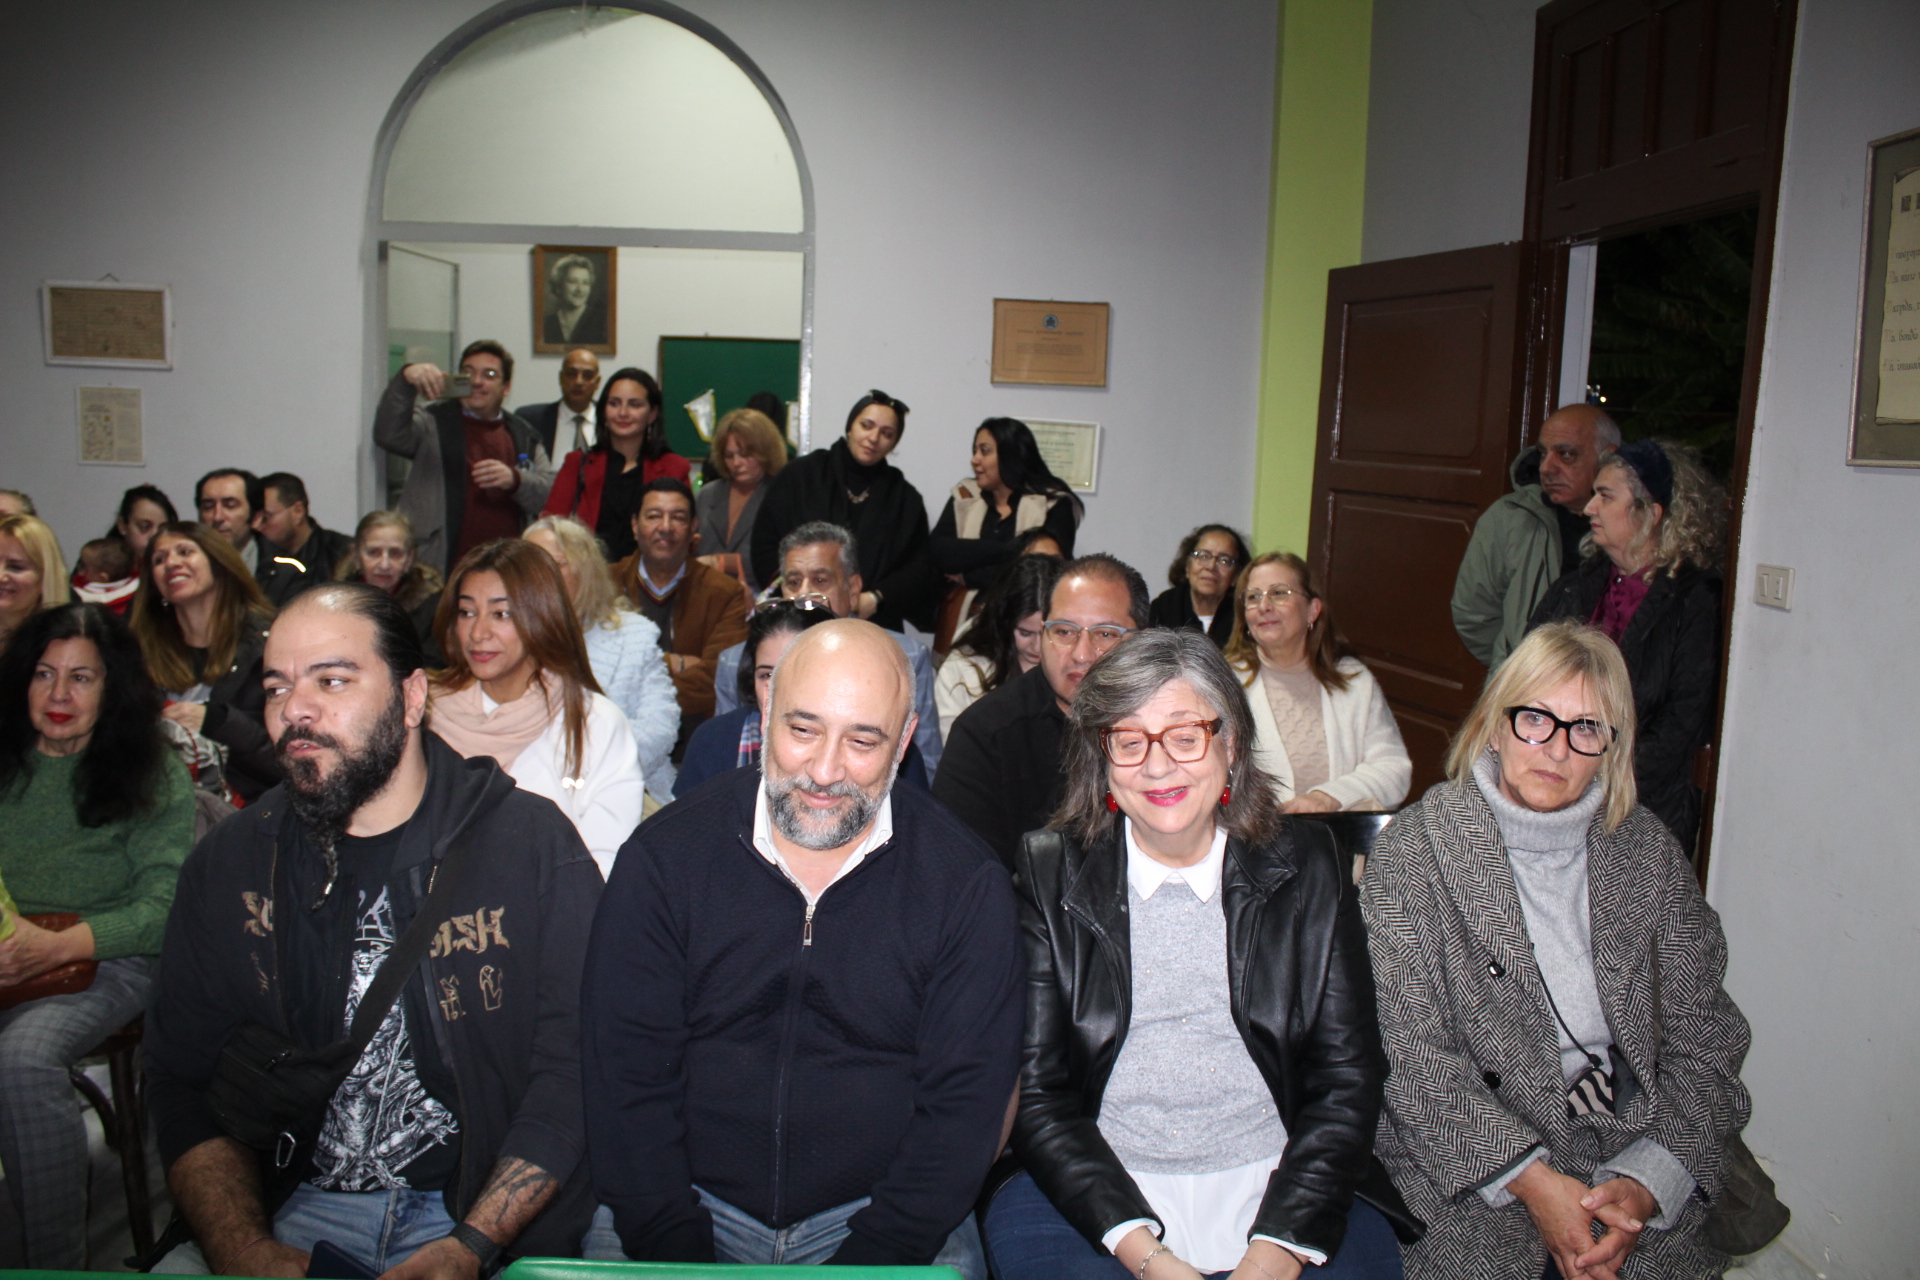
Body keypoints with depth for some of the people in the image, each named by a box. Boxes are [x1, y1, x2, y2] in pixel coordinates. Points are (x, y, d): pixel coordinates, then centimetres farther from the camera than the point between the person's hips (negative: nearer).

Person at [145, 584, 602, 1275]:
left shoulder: (533, 843, -5)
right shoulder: (228, 863, 8)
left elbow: (575, 1070, -8)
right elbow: (184, 1081, 6)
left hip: (479, 1214, -2)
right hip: (291, 1211, 3)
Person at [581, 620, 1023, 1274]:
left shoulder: (966, 883, -7)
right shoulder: (664, 856, -4)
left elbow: (964, 1103, -5)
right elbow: (625, 1077, -4)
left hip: (879, 1217, 0)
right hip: (690, 1203, 0)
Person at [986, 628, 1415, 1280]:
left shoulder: (1307, 866, 2)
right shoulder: (1050, 873, -1)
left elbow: (1348, 1079, 0)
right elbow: (1037, 1090, -3)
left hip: (1275, 1186, 0)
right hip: (1093, 1195, 1)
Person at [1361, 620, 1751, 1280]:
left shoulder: (1646, 847, 4)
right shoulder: (1415, 849, -7)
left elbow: (1703, 1036, 3)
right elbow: (1411, 1052, -11)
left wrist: (1646, 1181, -11)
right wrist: (1530, 1179, -18)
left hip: (1633, 1148, 3)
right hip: (1471, 1158, -2)